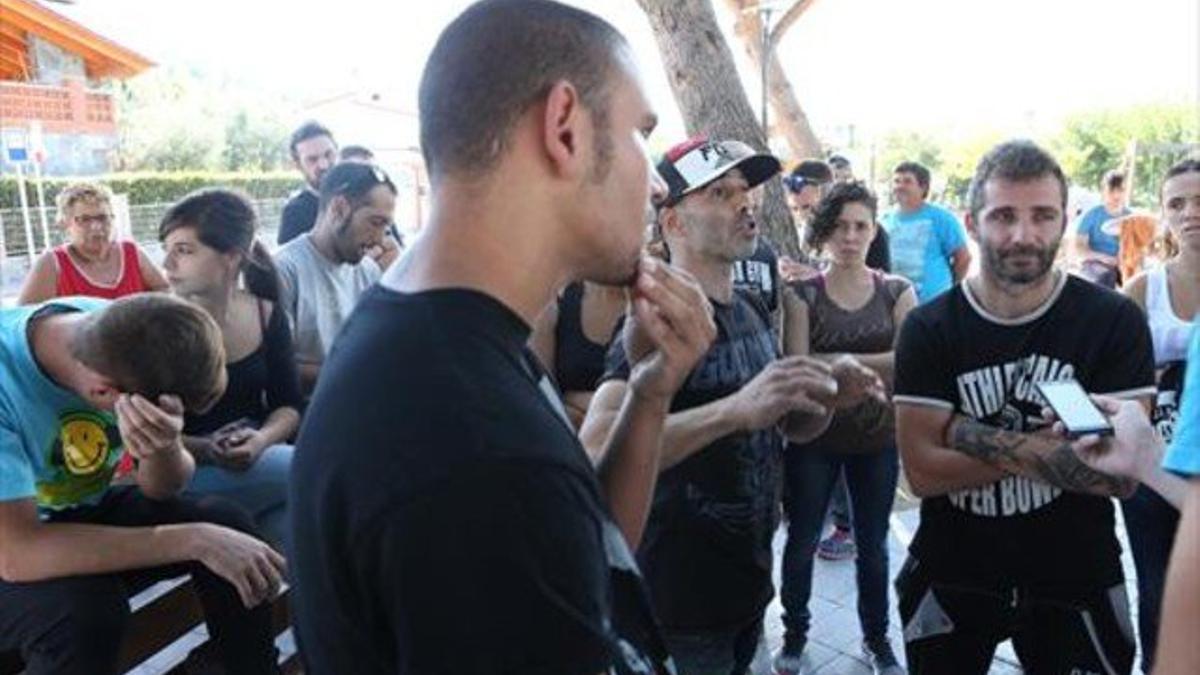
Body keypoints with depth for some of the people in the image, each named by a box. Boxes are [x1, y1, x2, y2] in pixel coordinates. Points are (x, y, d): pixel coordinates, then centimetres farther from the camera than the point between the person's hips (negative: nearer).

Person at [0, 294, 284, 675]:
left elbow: (162, 490, -11)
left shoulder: (124, 333, -16)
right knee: (86, 606, -33)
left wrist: (164, 445, -35)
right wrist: (191, 539, -38)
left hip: (91, 511, 5)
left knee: (226, 523, -16)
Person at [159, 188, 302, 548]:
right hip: (187, 473, -3)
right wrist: (204, 449, -24)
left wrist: (262, 439, -16)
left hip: (260, 458, 3)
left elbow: (289, 406, 6)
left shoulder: (268, 315, 2)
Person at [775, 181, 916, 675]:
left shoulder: (898, 291, 2)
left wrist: (834, 362, -16)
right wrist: (876, 365, -18)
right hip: (814, 438, -1)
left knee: (873, 546, 16)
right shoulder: (804, 293, -5)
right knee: (802, 542, 10)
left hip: (878, 438, 2)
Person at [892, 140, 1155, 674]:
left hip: (1075, 582, 0)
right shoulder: (928, 328, -9)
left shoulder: (1115, 322, -10)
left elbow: (1120, 474, -17)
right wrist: (1049, 448, -19)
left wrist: (974, 436, -21)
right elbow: (922, 471, -16)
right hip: (951, 577, 1)